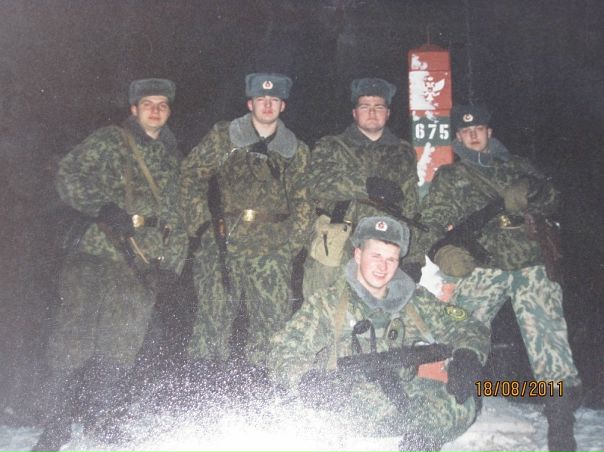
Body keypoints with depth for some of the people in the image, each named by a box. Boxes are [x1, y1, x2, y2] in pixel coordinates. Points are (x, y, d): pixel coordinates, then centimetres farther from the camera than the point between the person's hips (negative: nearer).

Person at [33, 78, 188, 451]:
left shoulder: (172, 157, 18)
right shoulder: (109, 141, 5)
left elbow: (176, 217, 18)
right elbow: (69, 176, -6)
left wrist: (171, 263, 7)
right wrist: (102, 207, -20)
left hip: (141, 266, 3)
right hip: (95, 255, -3)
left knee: (120, 353, 1)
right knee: (73, 343, -5)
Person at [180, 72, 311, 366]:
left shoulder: (296, 151, 14)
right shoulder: (222, 138, 7)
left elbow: (302, 200, 14)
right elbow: (191, 176, 7)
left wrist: (293, 241, 3)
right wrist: (200, 222, -2)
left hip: (271, 250, 2)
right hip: (222, 245, -2)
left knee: (274, 323, -1)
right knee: (214, 318, 1)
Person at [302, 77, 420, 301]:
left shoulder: (403, 153, 17)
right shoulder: (330, 147, 9)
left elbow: (411, 207, 15)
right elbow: (317, 184, -11)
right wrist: (367, 184, -23)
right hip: (333, 253, -2)